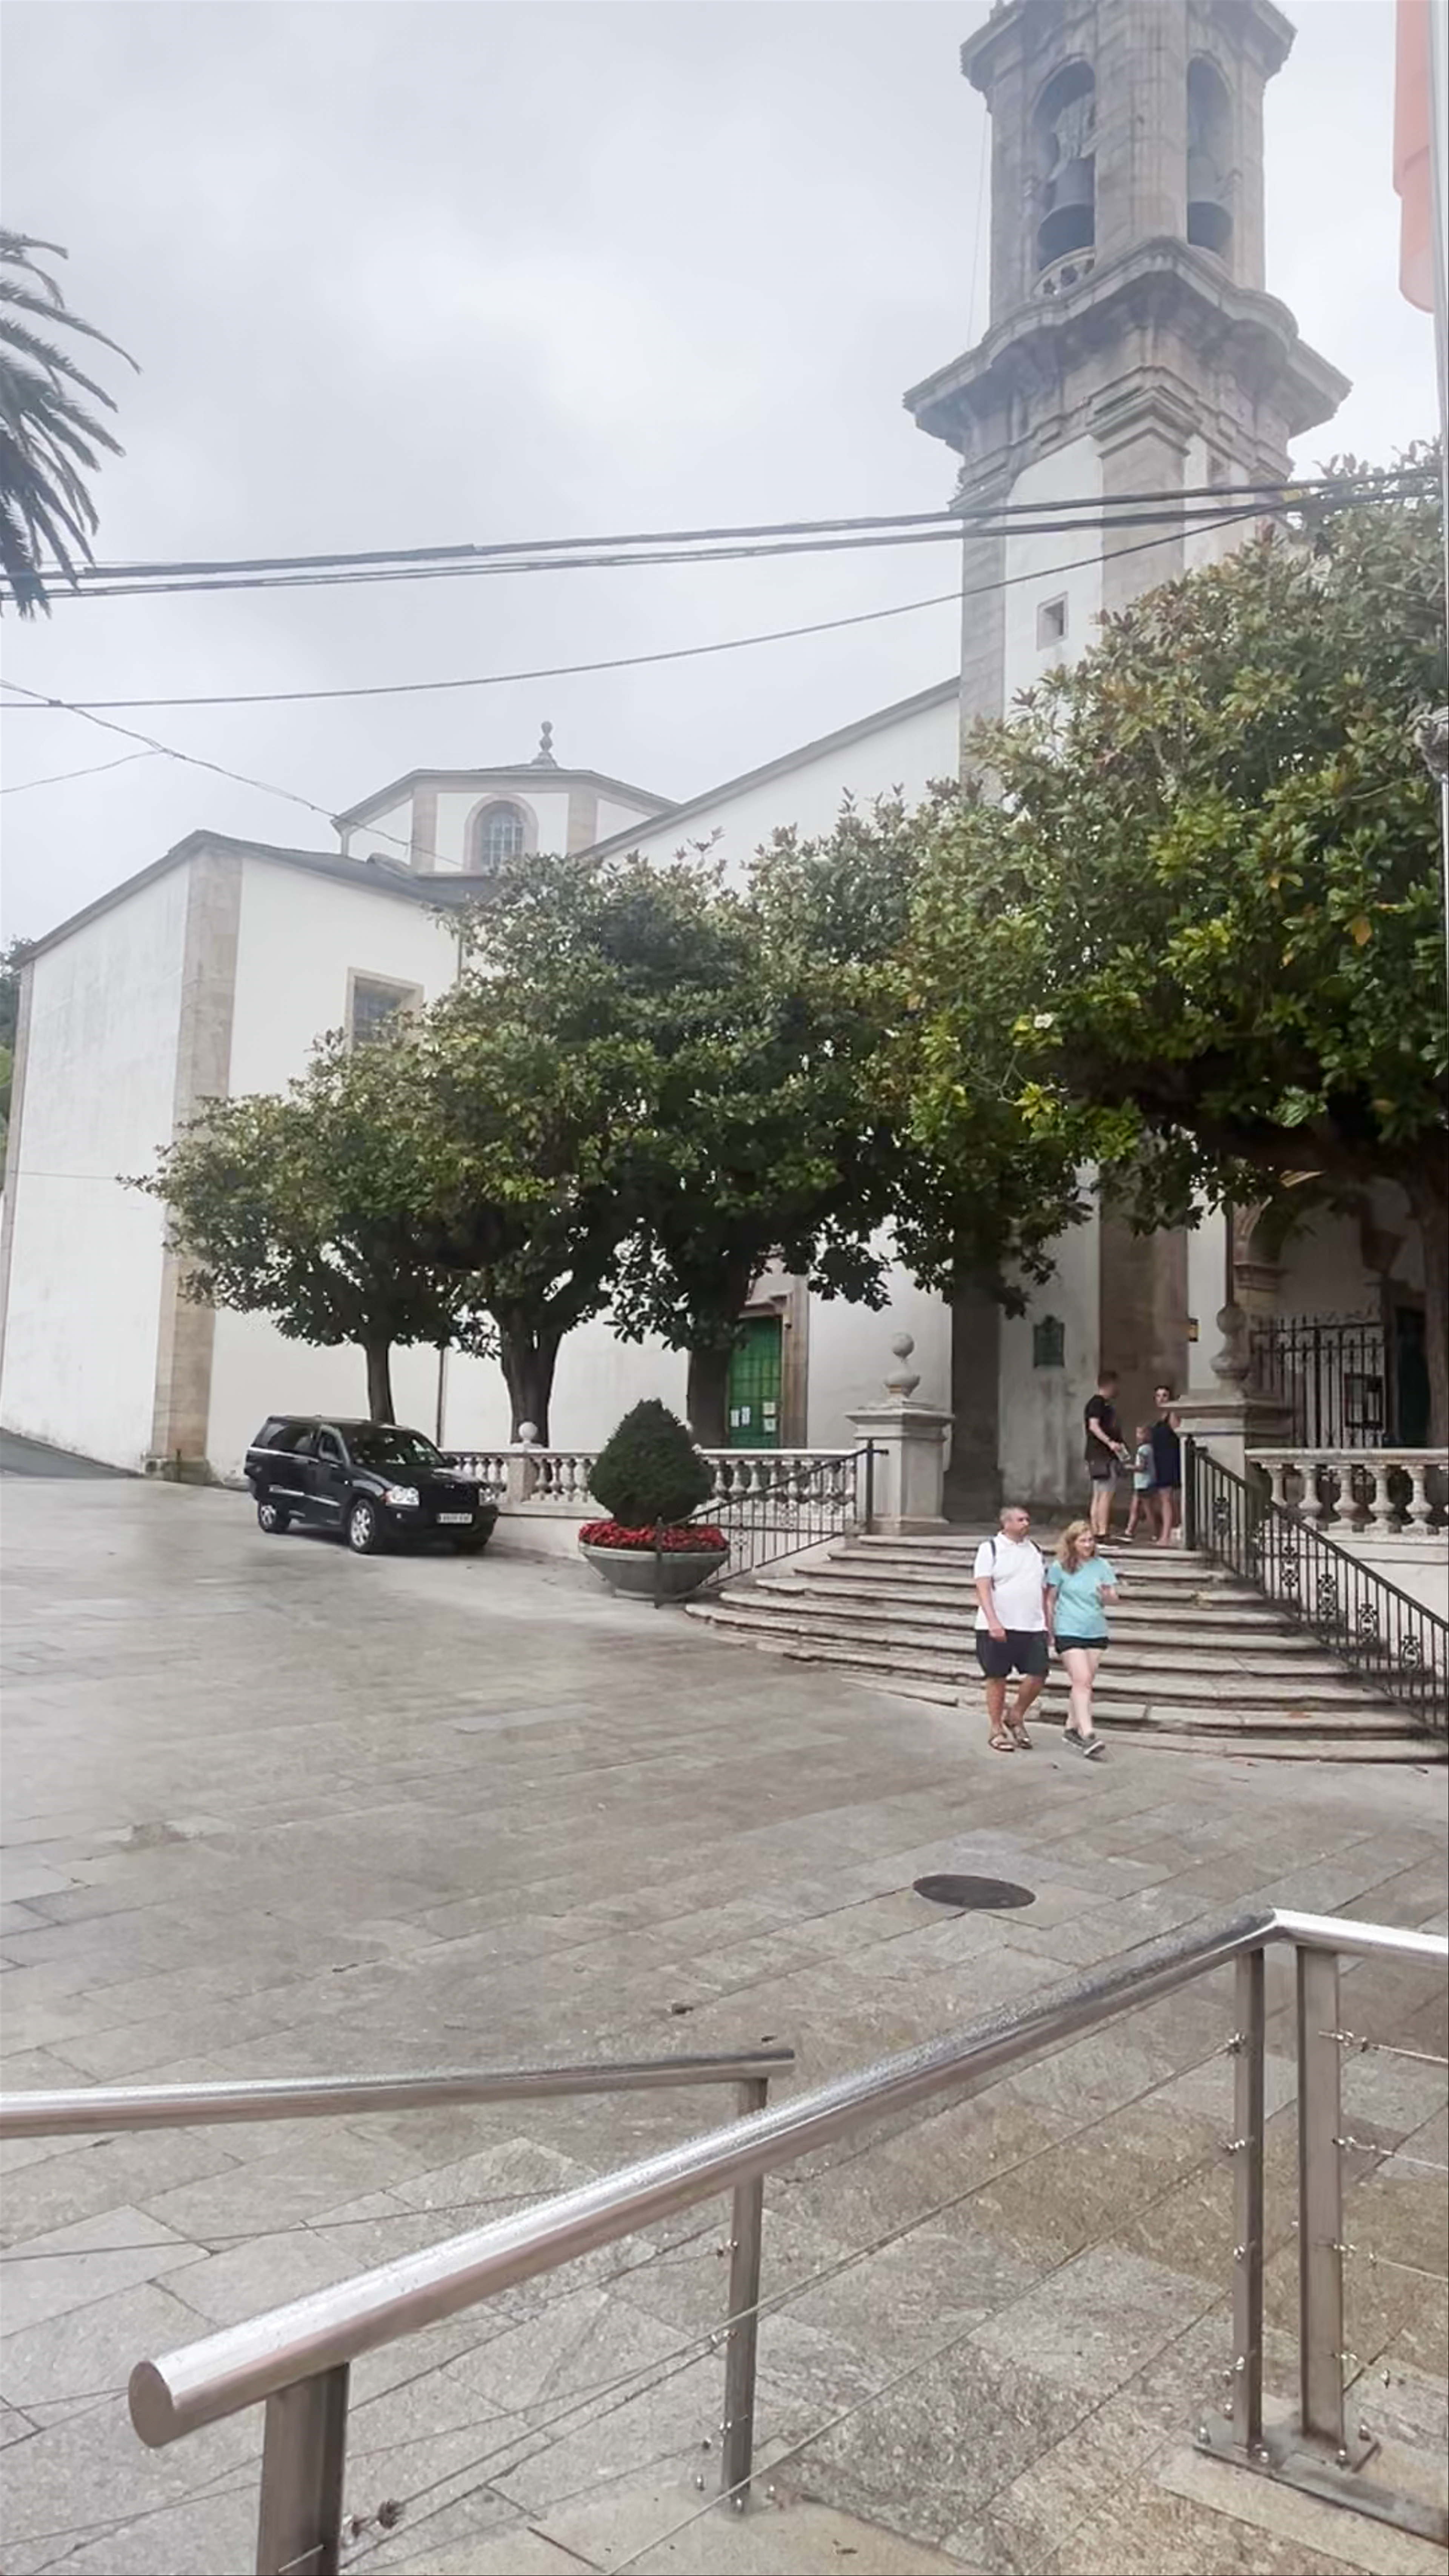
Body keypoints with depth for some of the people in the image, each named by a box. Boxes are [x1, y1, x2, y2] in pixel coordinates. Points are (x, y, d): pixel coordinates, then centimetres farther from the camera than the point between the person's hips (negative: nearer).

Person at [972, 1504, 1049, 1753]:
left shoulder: (1035, 1551, 15)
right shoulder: (990, 1548, -2)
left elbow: (1043, 1591, 20)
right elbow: (983, 1587, -11)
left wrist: (1047, 1625, 16)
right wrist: (993, 1622, -22)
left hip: (1032, 1628, 5)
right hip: (998, 1628, -4)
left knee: (1038, 1675, -4)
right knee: (997, 1678, 3)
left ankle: (1016, 1717, 18)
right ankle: (997, 1730, 15)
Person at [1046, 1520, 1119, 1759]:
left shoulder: (1101, 1565, 6)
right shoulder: (1060, 1568, -2)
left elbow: (1114, 1596, 3)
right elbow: (1050, 1600, 4)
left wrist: (1107, 1594, -20)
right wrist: (1050, 1631, 4)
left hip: (1096, 1633, 4)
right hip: (1069, 1632, -4)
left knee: (1085, 1683, 9)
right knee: (1082, 1681, -13)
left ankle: (1071, 1729, 22)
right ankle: (1088, 1735, -18)